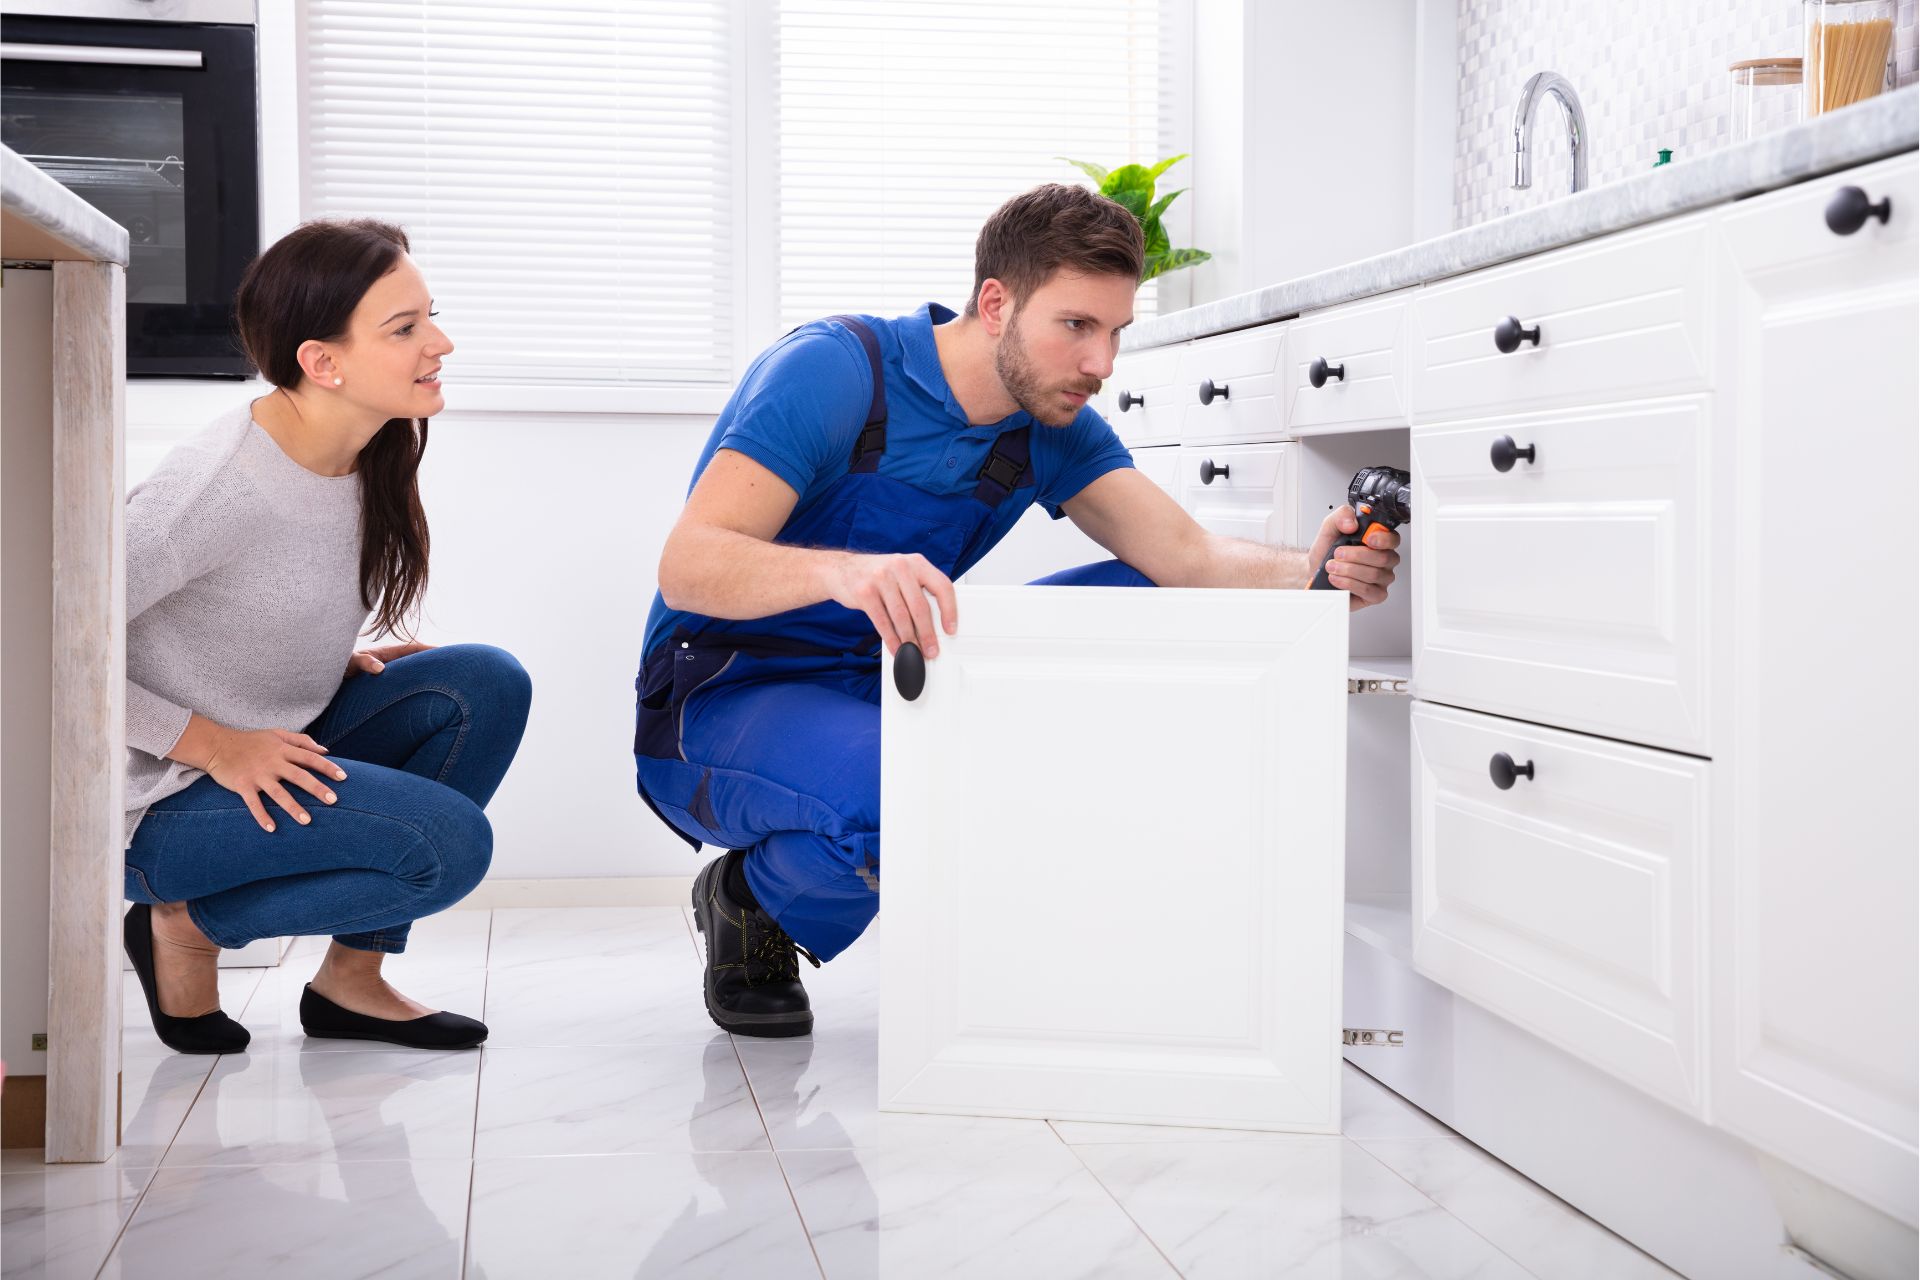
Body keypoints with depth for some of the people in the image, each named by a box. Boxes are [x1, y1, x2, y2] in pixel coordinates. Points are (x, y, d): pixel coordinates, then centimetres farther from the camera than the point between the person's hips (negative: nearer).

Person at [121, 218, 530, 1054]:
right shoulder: (225, 483, -25)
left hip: (272, 751, 8)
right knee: (449, 842, -23)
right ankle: (186, 926, -1)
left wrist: (339, 665, -1)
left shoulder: (368, 460, 0)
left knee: (486, 685, -8)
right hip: (163, 804, -8)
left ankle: (352, 979, -1)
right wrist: (211, 744, -21)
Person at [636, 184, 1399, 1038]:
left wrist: (1308, 572, -35)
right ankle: (754, 904, -4)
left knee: (1140, 604, -9)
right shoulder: (835, 369, -21)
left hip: (882, 683, 6)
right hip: (723, 708, -6)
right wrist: (844, 570, -52)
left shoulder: (1052, 429, -1)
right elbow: (686, 566, -32)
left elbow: (1185, 558, -13)